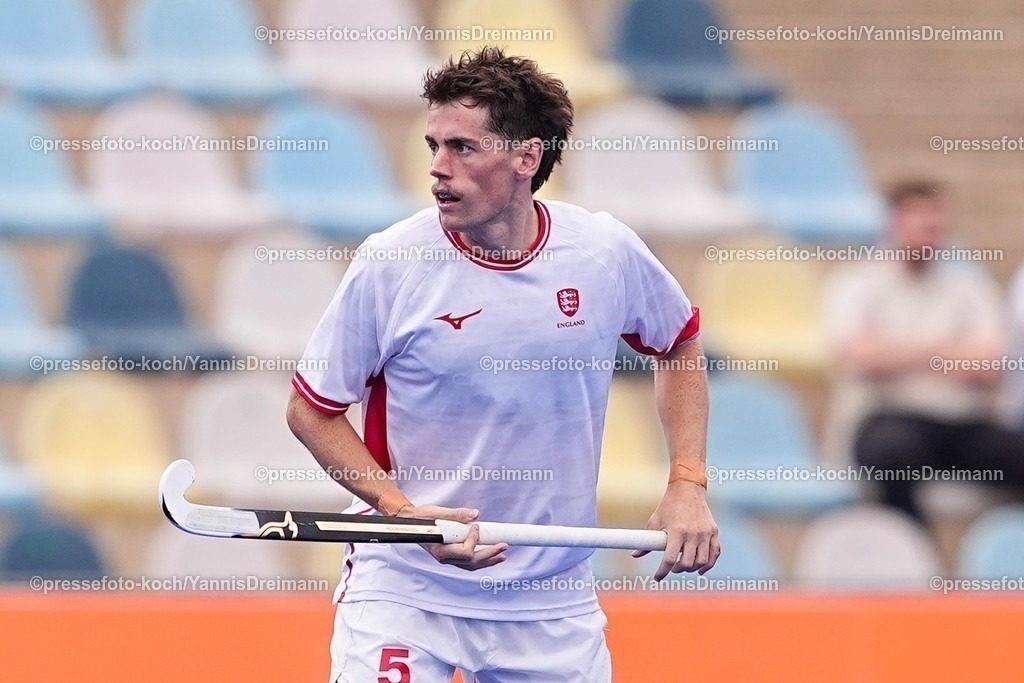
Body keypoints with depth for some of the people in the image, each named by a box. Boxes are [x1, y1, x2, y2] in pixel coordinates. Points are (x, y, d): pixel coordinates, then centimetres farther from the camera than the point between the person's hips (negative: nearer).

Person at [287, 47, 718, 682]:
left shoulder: (606, 251, -5)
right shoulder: (390, 266, -12)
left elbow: (680, 345, 14)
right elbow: (311, 411, -2)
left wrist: (688, 487, 4)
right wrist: (401, 510, -16)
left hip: (554, 601, 3)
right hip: (404, 590, -2)